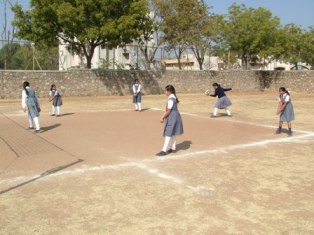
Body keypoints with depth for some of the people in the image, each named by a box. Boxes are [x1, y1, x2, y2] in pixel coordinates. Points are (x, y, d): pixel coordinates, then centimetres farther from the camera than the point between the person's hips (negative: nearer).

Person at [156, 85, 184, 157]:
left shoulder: (171, 99, -21)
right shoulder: (173, 97, 10)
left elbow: (168, 111, -20)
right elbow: (167, 109, 12)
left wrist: (163, 118, -9)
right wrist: (163, 117, 9)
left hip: (172, 117, -10)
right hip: (173, 117, 10)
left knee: (168, 133, -6)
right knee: (172, 133, 18)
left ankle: (164, 150, -2)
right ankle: (173, 148, 28)